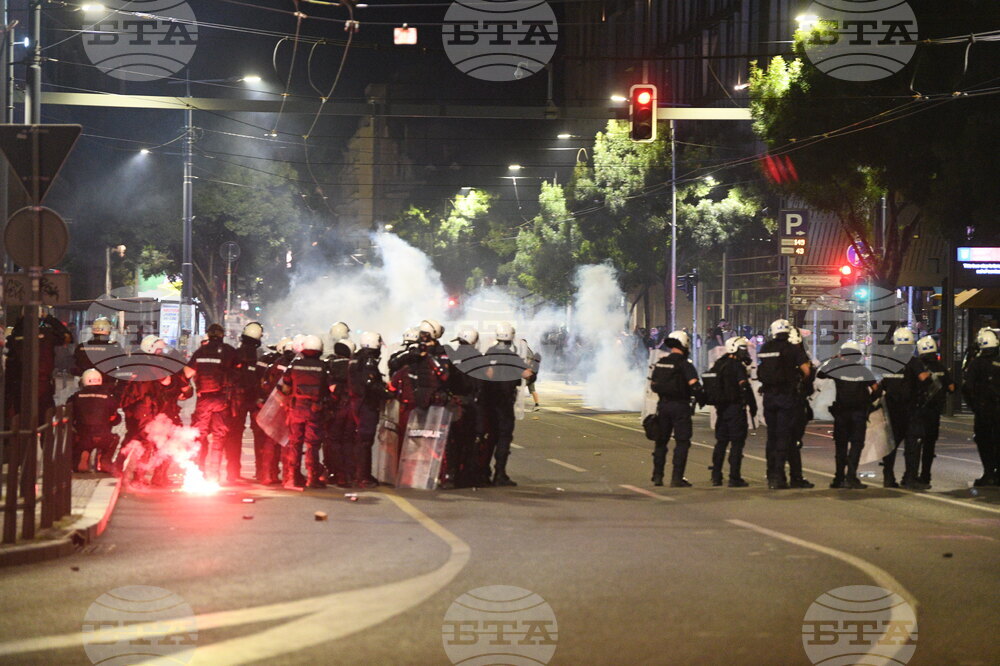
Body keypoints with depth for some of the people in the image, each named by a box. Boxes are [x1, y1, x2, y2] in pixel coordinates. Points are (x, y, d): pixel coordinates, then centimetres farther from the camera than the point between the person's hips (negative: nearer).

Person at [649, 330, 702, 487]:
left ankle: (657, 476, 18)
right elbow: (694, 384, -19)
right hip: (680, 405, -6)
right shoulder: (684, 364, -12)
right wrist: (701, 398, -4)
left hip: (663, 404, 6)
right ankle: (677, 478, -6)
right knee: (682, 442, 0)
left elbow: (653, 385, 12)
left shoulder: (660, 363, 8)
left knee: (661, 440, 16)